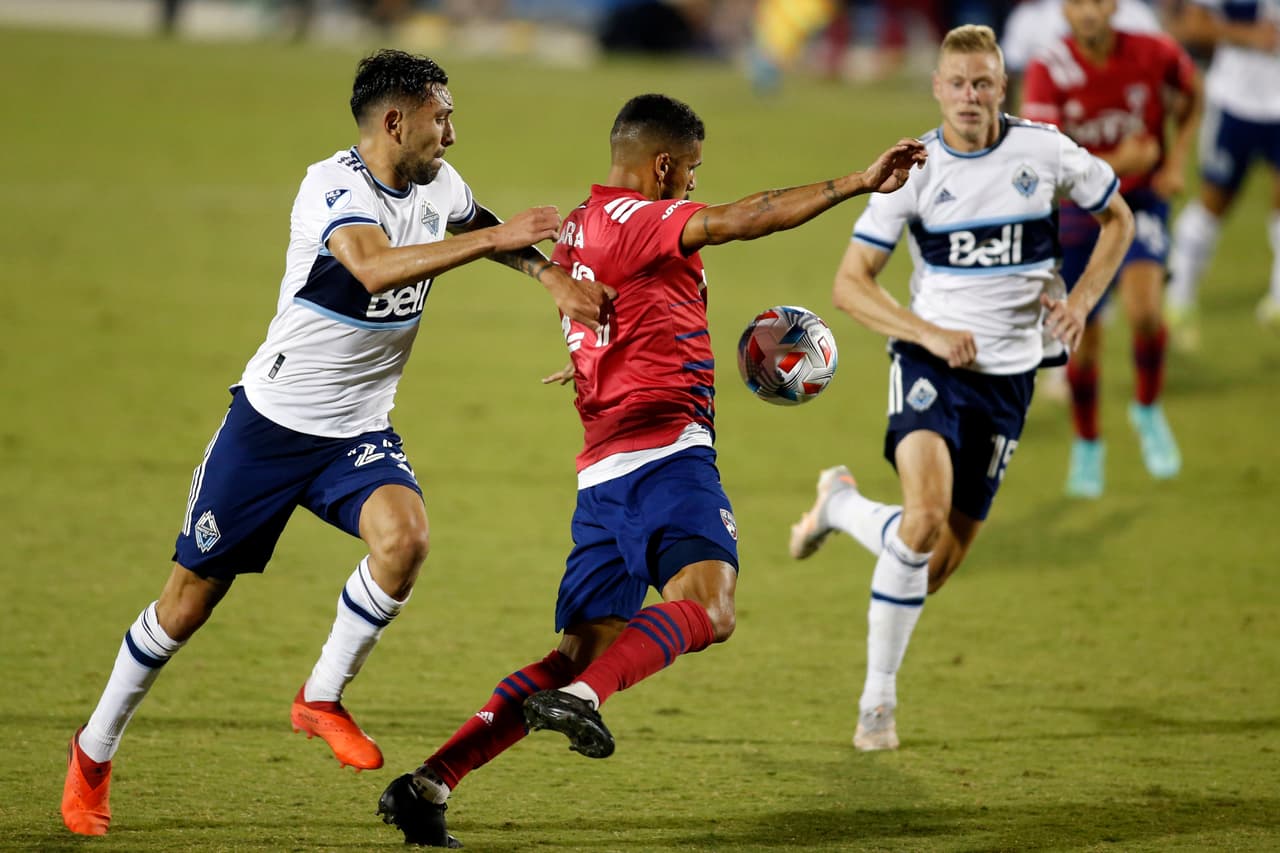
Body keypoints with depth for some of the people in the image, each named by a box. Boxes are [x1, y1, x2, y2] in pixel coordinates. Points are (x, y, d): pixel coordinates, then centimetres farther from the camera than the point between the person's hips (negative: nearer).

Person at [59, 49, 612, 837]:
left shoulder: (439, 185, 0)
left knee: (405, 537, -25)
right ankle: (95, 751, 23)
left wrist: (554, 276, 8)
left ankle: (322, 698, -5)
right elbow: (376, 268, -42)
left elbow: (482, 229, 24)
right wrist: (494, 238, -43)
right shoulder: (333, 186, -22)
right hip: (272, 423, -5)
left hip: (360, 432, 5)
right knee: (192, 596, 3)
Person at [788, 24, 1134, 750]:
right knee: (925, 520, -28)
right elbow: (851, 284, -4)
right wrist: (930, 335, -18)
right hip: (931, 364, -3)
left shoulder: (1044, 151, -3)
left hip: (1009, 373, 3)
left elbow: (1118, 219, 14)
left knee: (944, 561, 6)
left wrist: (1081, 301, -1)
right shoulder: (914, 169, -7)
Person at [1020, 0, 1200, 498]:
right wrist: (1114, 164, -33)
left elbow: (1191, 96, 10)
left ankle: (1148, 409, 3)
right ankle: (1087, 445, 31)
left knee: (1144, 308, -25)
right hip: (1077, 213, 0)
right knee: (1083, 340, 6)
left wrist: (1177, 161, -1)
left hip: (1141, 200, 0)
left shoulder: (1157, 55, -14)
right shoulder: (1048, 72, -19)